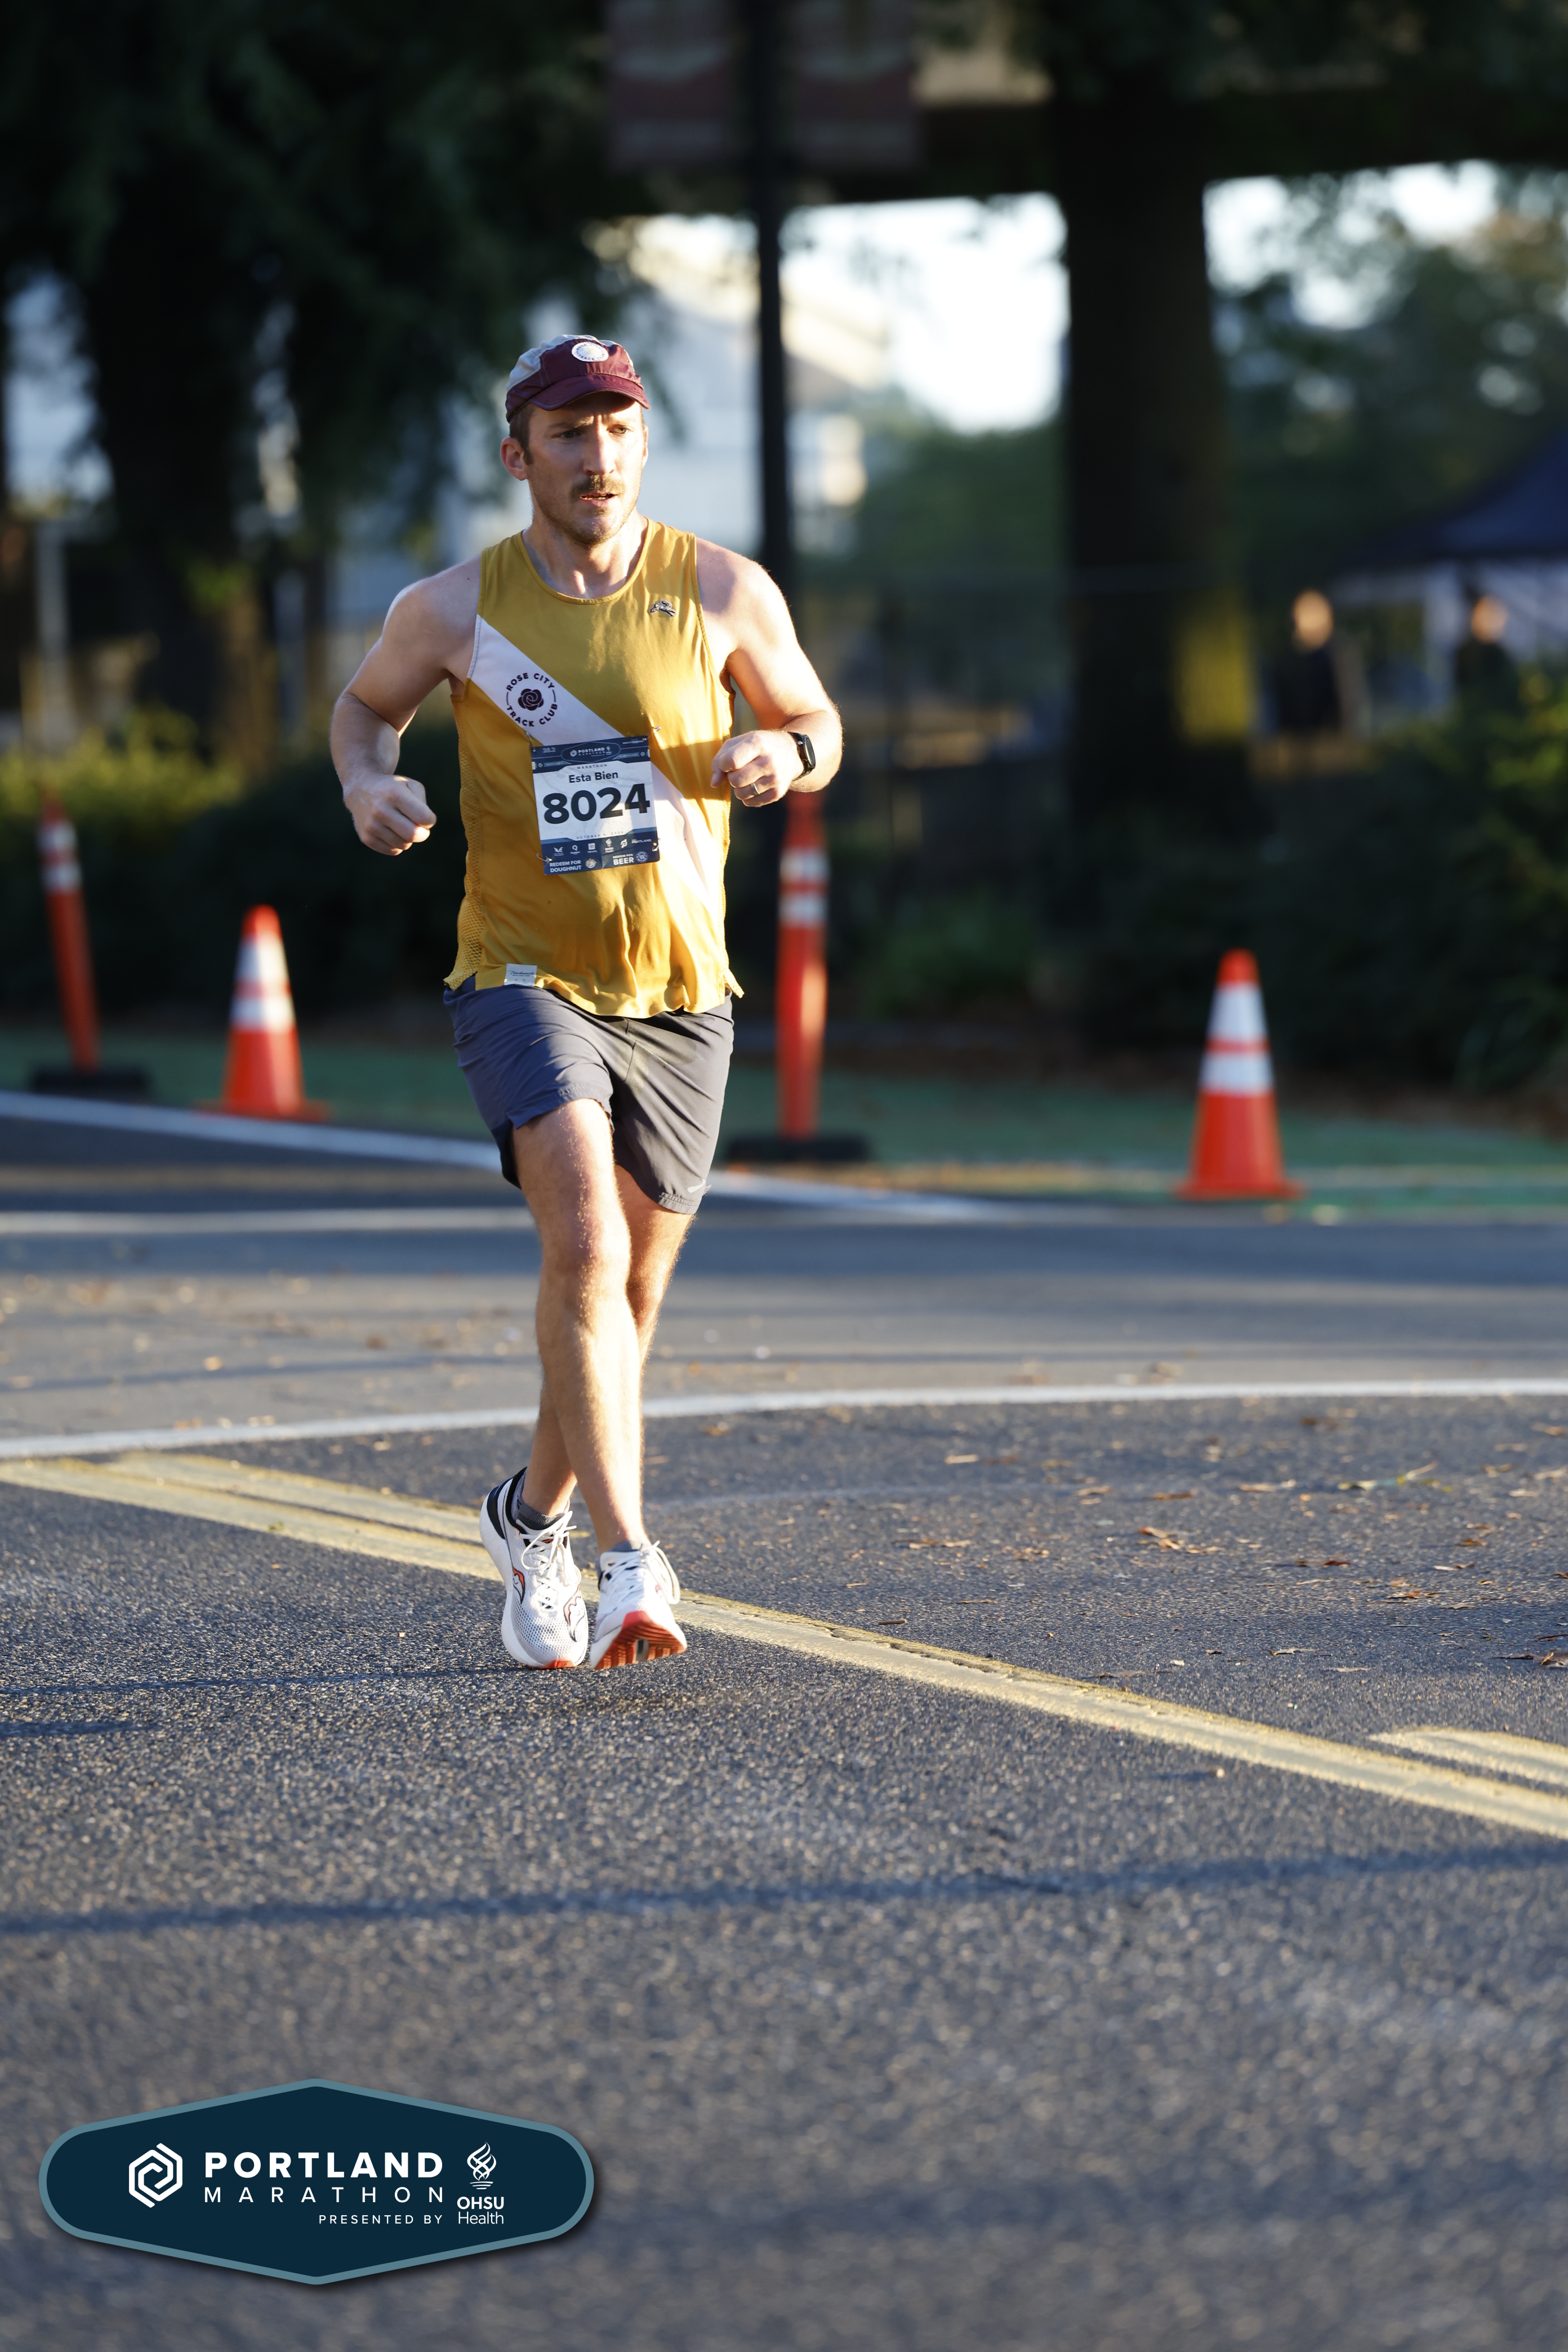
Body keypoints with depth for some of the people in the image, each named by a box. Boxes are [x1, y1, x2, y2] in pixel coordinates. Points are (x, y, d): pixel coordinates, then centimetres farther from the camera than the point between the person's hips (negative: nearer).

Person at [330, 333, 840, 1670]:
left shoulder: (722, 592, -2)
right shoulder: (457, 610, -4)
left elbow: (819, 727, 10)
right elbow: (367, 705, 14)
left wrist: (780, 755, -14)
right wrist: (368, 784, -7)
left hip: (679, 994, 3)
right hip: (526, 979, -3)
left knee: (629, 1296, 13)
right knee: (585, 1244, -25)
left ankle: (535, 1516, 39)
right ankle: (631, 1566, -29)